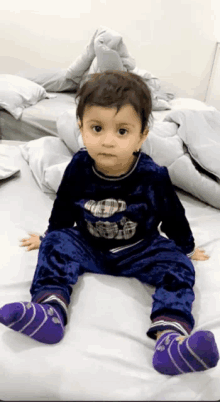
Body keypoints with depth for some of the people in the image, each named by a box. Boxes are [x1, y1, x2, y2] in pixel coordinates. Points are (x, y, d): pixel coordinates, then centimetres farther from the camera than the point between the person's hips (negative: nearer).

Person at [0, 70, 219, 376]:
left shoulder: (153, 176, -20)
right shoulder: (78, 168, -15)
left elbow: (173, 215, -2)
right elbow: (63, 209, 4)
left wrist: (187, 248, 12)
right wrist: (50, 236, 18)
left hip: (139, 250, -1)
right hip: (88, 246, 2)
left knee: (177, 265, -22)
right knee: (57, 244, -19)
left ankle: (170, 334, -39)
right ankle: (49, 309, -35)